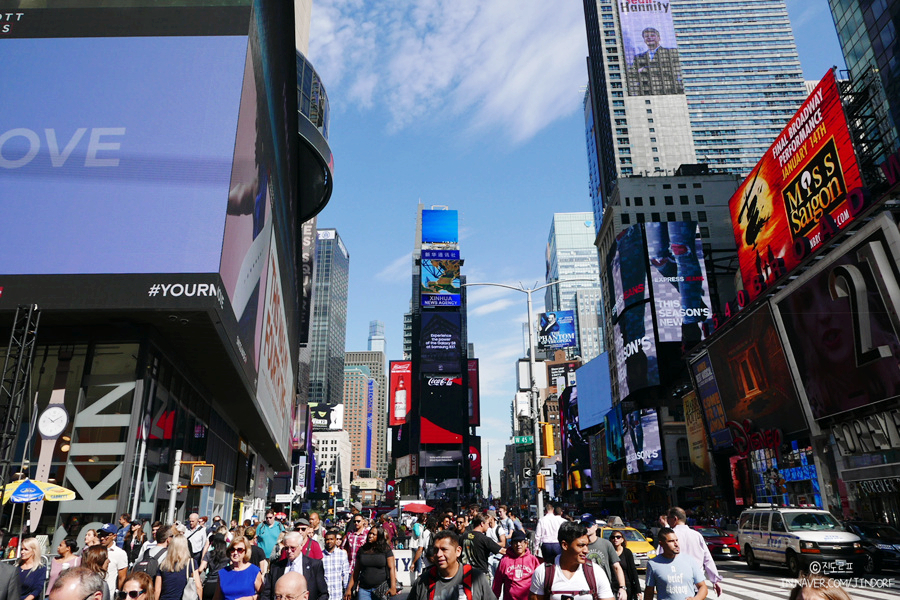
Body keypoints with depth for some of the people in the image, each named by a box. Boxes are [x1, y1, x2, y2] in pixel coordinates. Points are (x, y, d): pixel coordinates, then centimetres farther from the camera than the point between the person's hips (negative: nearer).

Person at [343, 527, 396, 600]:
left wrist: (393, 587, -17)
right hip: (364, 590, 2)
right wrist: (349, 589, 8)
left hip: (381, 589, -2)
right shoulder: (362, 550, 8)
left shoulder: (386, 550, 0)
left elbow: (391, 568, -7)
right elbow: (356, 571, 11)